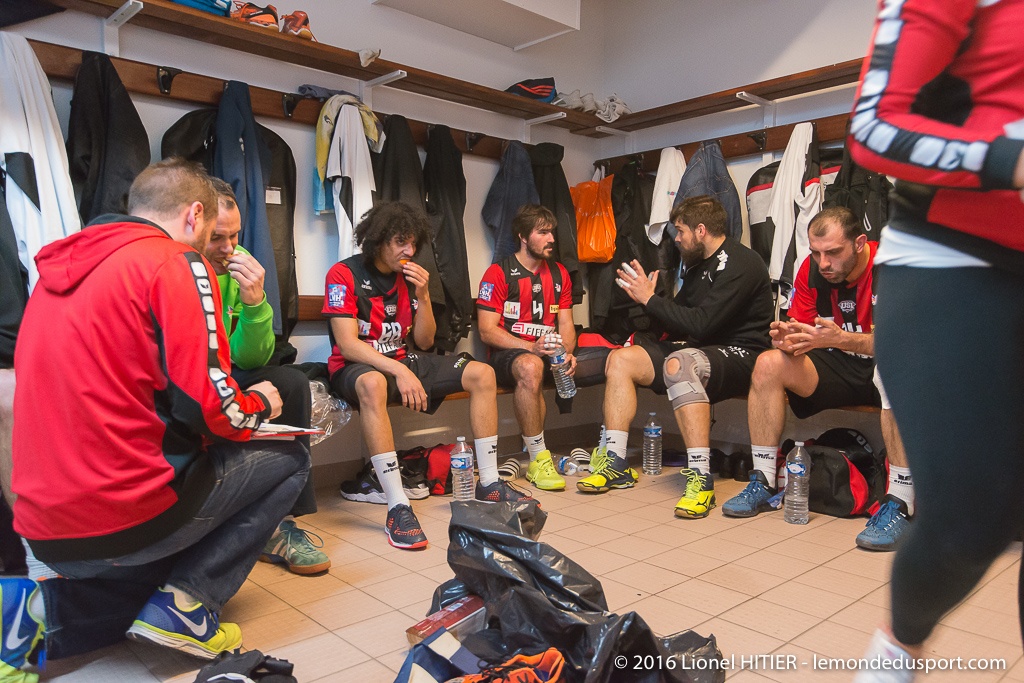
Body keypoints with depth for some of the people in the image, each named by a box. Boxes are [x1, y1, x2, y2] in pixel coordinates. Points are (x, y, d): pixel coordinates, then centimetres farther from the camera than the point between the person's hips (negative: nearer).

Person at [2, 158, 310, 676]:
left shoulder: (61, 267, 12)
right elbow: (208, 405, -18)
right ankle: (185, 604, -1)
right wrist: (259, 404, 5)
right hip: (125, 518, -8)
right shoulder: (177, 263, -12)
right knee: (289, 460, 9)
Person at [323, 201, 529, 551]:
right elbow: (347, 344, -19)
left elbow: (424, 342, 7)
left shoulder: (411, 277, 8)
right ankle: (398, 507, -41)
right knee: (373, 384, -43)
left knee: (482, 374, -8)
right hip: (355, 367, -6)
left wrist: (422, 296, -9)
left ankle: (489, 483, -2)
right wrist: (400, 371, -30)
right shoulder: (344, 274, -11)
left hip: (401, 362, 7)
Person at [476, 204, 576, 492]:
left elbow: (565, 324, 11)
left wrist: (567, 353, -12)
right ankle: (538, 460, -29)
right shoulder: (499, 273, -3)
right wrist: (531, 347, -22)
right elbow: (486, 331, -9)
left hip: (549, 353, 5)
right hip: (507, 354, -5)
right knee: (530, 367, -40)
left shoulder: (559, 273, 16)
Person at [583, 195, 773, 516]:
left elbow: (700, 325, -24)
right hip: (695, 348, 10)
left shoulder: (740, 264, -15)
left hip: (737, 356, -10)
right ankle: (615, 463, -7)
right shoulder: (699, 264, 16)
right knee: (620, 358, -3)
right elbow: (682, 317, 18)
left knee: (678, 364, -40)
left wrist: (650, 299, -14)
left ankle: (701, 478, -38)